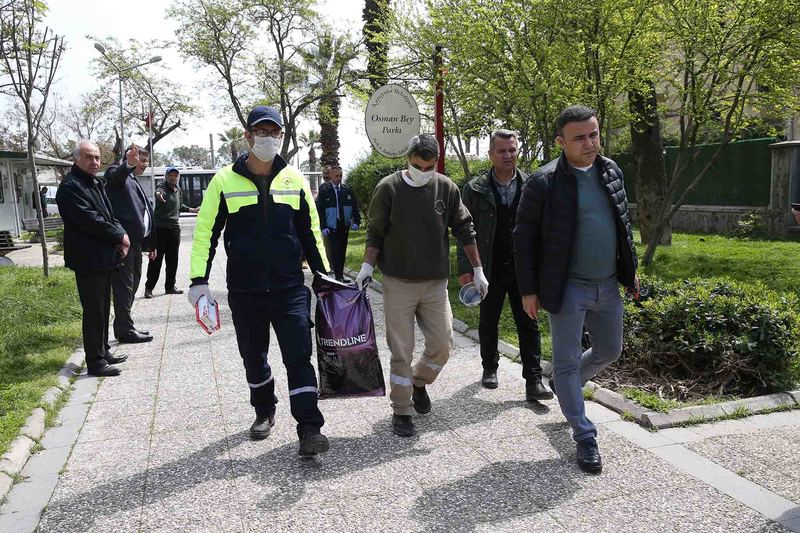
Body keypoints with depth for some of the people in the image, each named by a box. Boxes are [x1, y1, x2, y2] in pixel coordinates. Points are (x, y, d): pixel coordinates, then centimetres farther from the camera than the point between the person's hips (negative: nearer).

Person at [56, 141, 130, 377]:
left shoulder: (96, 183, 16)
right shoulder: (70, 186, -14)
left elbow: (109, 215, 16)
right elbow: (90, 220, -21)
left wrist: (120, 235, -3)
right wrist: (119, 236, -12)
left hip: (104, 258, 9)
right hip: (89, 260, -9)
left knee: (103, 310, 16)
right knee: (93, 312, -4)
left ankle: (103, 352, 28)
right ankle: (95, 362, 4)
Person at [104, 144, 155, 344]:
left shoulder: (136, 183, 26)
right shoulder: (117, 172, 0)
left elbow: (145, 214, 27)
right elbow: (116, 176, -27)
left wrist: (150, 244, 25)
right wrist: (129, 164, -49)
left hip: (136, 242, 9)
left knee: (132, 284, 13)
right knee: (124, 285, -6)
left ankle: (123, 326, 22)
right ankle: (125, 330, 0)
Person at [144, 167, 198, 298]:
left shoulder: (178, 190, 13)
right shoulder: (162, 187, -9)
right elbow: (159, 191, -36)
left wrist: (194, 210, 25)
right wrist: (158, 194, -58)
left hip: (174, 228, 7)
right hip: (160, 228, -7)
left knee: (173, 260, 11)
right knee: (156, 259, -3)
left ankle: (170, 286, 21)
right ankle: (149, 288, 5)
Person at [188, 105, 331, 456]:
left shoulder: (294, 179, 4)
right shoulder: (225, 180, -1)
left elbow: (310, 230, 12)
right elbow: (205, 232, 1)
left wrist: (323, 274, 10)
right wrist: (199, 280, -5)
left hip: (290, 288, 0)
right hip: (244, 292, 1)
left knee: (299, 356, -5)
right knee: (254, 358, 14)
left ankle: (309, 429, 0)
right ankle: (264, 412, 36)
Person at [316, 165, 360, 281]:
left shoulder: (347, 190, 8)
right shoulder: (324, 191, -2)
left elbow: (354, 207, 10)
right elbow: (320, 210, -4)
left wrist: (356, 221, 1)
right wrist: (323, 227, -11)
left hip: (345, 227, 4)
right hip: (331, 228, -3)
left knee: (342, 252, 9)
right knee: (335, 252, -6)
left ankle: (340, 273, 17)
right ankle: (338, 277, -3)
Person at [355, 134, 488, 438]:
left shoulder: (446, 188, 3)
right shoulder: (389, 188, -4)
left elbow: (464, 230, 9)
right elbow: (375, 233, 2)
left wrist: (477, 270, 9)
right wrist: (367, 267, -10)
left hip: (436, 283, 3)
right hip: (399, 284, -2)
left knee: (442, 344, 4)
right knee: (401, 352, 1)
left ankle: (419, 383, 34)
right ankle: (401, 413, 16)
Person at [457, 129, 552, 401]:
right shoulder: (475, 189, -2)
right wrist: (465, 267, -7)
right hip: (490, 269, 0)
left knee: (528, 324, 1)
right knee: (488, 322, 13)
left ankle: (533, 381, 7)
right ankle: (489, 367, 33)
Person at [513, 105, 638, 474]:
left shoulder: (611, 171, 5)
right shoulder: (544, 183, -14)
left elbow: (624, 222, 17)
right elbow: (524, 239, -10)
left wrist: (630, 269, 16)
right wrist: (528, 290, -11)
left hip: (608, 285, 7)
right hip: (568, 289, -6)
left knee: (609, 351, 20)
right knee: (567, 362, 3)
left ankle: (563, 384, 46)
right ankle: (585, 438, 17)